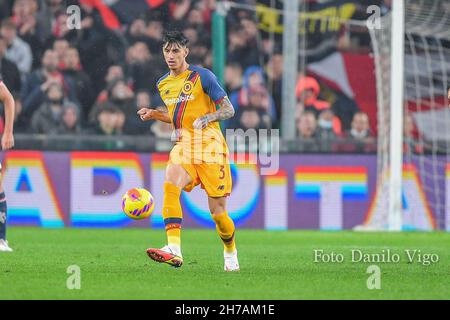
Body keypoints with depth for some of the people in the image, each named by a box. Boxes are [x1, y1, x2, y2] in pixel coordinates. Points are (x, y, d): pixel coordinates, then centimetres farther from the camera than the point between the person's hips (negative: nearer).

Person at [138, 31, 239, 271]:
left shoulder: (202, 76, -6)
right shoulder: (163, 84, 13)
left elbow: (229, 110, -6)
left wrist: (207, 118, -24)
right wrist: (155, 114, 10)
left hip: (210, 143, -4)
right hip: (183, 145, 4)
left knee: (217, 211, -3)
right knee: (170, 186, -27)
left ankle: (230, 253, 26)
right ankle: (174, 250, -36)